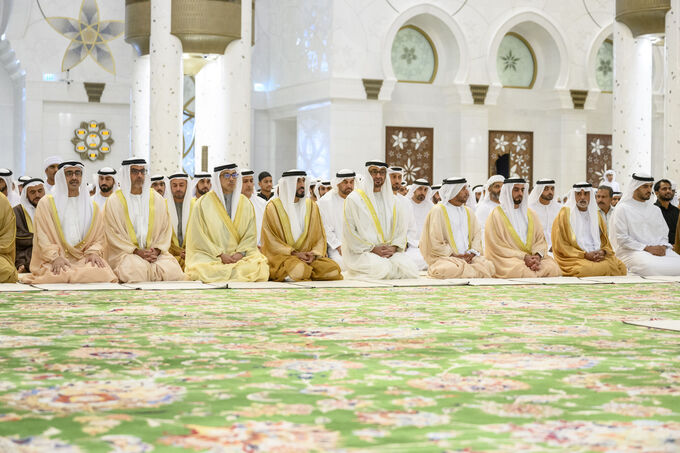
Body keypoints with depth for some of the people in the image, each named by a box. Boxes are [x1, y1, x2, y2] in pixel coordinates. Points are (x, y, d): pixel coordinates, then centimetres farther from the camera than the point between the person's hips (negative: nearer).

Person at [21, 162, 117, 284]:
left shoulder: (92, 207, 20)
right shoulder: (46, 203, 10)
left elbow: (99, 238, 14)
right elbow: (42, 237, 0)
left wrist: (93, 252, -8)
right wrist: (55, 257, -17)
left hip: (84, 260, 3)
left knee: (102, 273, -31)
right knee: (60, 275, -38)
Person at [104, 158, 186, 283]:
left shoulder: (157, 199, 14)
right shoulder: (114, 202, 4)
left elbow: (165, 230, 11)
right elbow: (114, 235, -2)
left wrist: (156, 250, -7)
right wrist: (137, 251, -13)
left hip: (155, 252, 3)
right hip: (126, 253, -2)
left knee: (172, 269, -29)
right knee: (137, 270, -36)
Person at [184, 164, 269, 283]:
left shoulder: (245, 203, 12)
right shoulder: (203, 203, 3)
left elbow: (251, 235, 8)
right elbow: (199, 237, -2)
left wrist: (240, 252, -11)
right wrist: (220, 255, -13)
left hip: (240, 256, 2)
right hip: (210, 256, -2)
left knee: (260, 266, -29)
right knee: (202, 270, -36)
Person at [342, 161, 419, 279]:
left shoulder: (392, 199, 17)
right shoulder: (353, 199, 2)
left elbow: (401, 228, 12)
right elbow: (349, 233, -4)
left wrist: (393, 247, -8)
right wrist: (373, 249, -12)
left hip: (390, 251, 4)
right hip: (361, 252, -4)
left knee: (410, 269, -24)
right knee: (382, 269, -34)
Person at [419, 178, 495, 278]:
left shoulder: (469, 211, 18)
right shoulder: (438, 211, -2)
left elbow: (477, 234, 13)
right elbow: (435, 242, -8)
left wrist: (473, 252, -7)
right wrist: (454, 255, -15)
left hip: (468, 257, 5)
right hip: (444, 258, -5)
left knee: (489, 266, -24)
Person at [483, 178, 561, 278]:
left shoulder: (530, 214, 18)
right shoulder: (496, 215, 2)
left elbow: (540, 240, 12)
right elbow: (497, 247, -6)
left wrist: (537, 256, -11)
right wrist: (523, 257, -15)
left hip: (531, 257, 5)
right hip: (507, 260, -5)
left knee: (553, 267, -24)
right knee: (523, 271, -36)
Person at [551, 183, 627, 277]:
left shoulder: (596, 215, 21)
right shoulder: (565, 214, 4)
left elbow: (605, 242, 20)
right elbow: (560, 246, -3)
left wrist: (603, 252, -5)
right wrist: (585, 255, -12)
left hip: (598, 256, 5)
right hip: (575, 258, -5)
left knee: (621, 267, -23)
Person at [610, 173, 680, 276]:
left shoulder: (655, 210, 23)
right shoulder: (623, 209, 3)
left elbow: (664, 233, 20)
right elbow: (622, 239, -6)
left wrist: (663, 246, -4)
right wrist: (647, 248, -12)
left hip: (658, 250, 5)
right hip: (632, 252, -5)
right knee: (652, 267, -38)